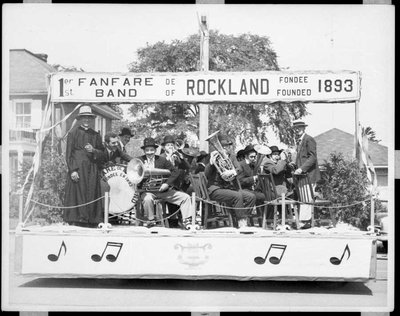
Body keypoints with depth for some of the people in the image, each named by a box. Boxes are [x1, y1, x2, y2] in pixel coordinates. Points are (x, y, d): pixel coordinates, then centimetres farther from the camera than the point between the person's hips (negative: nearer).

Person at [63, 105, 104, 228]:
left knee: (92, 194, 0)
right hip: (77, 169, -3)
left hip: (92, 170, 4)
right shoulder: (73, 133, 4)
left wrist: (93, 150, -6)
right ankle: (76, 220, -1)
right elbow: (68, 154, -1)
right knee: (78, 193, -6)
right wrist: (72, 170, -11)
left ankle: (91, 221, 5)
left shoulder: (96, 135, 15)